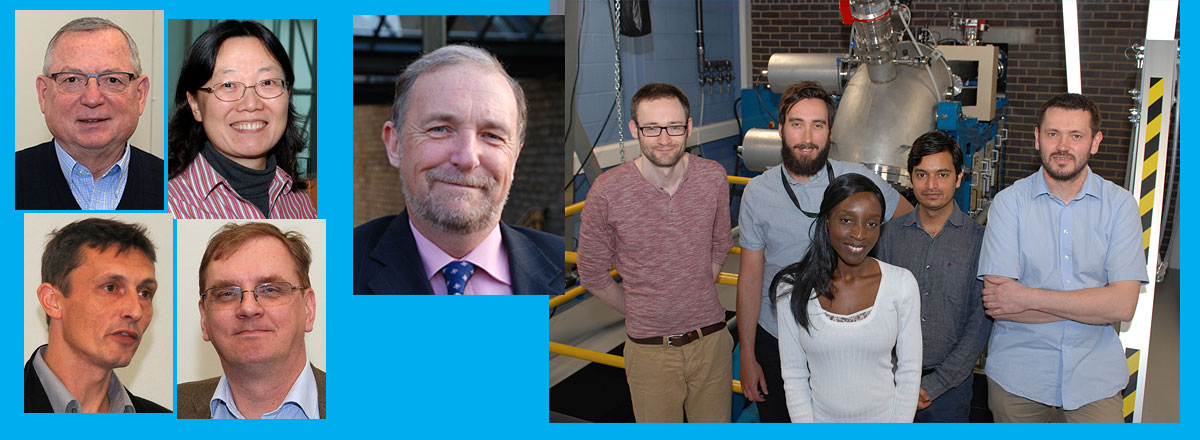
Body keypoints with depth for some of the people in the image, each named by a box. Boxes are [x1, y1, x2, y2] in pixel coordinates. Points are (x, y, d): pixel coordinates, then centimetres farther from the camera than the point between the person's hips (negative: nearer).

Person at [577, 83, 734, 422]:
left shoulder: (713, 178, -6)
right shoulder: (608, 192, -15)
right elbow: (593, 275, -1)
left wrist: (693, 303, 9)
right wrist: (639, 313, 5)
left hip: (711, 340, 2)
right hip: (650, 350, -2)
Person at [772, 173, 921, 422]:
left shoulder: (901, 283, -8)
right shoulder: (792, 289, -9)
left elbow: (909, 373, -5)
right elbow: (794, 375, -5)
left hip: (884, 420, 0)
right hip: (820, 420, 0)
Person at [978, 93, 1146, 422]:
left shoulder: (1119, 204, 0)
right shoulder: (1010, 202, -4)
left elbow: (1124, 304, -11)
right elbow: (997, 303, -14)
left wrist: (1029, 297, -16)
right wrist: (1091, 305, -14)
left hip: (1094, 378, 1)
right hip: (1017, 375, -1)